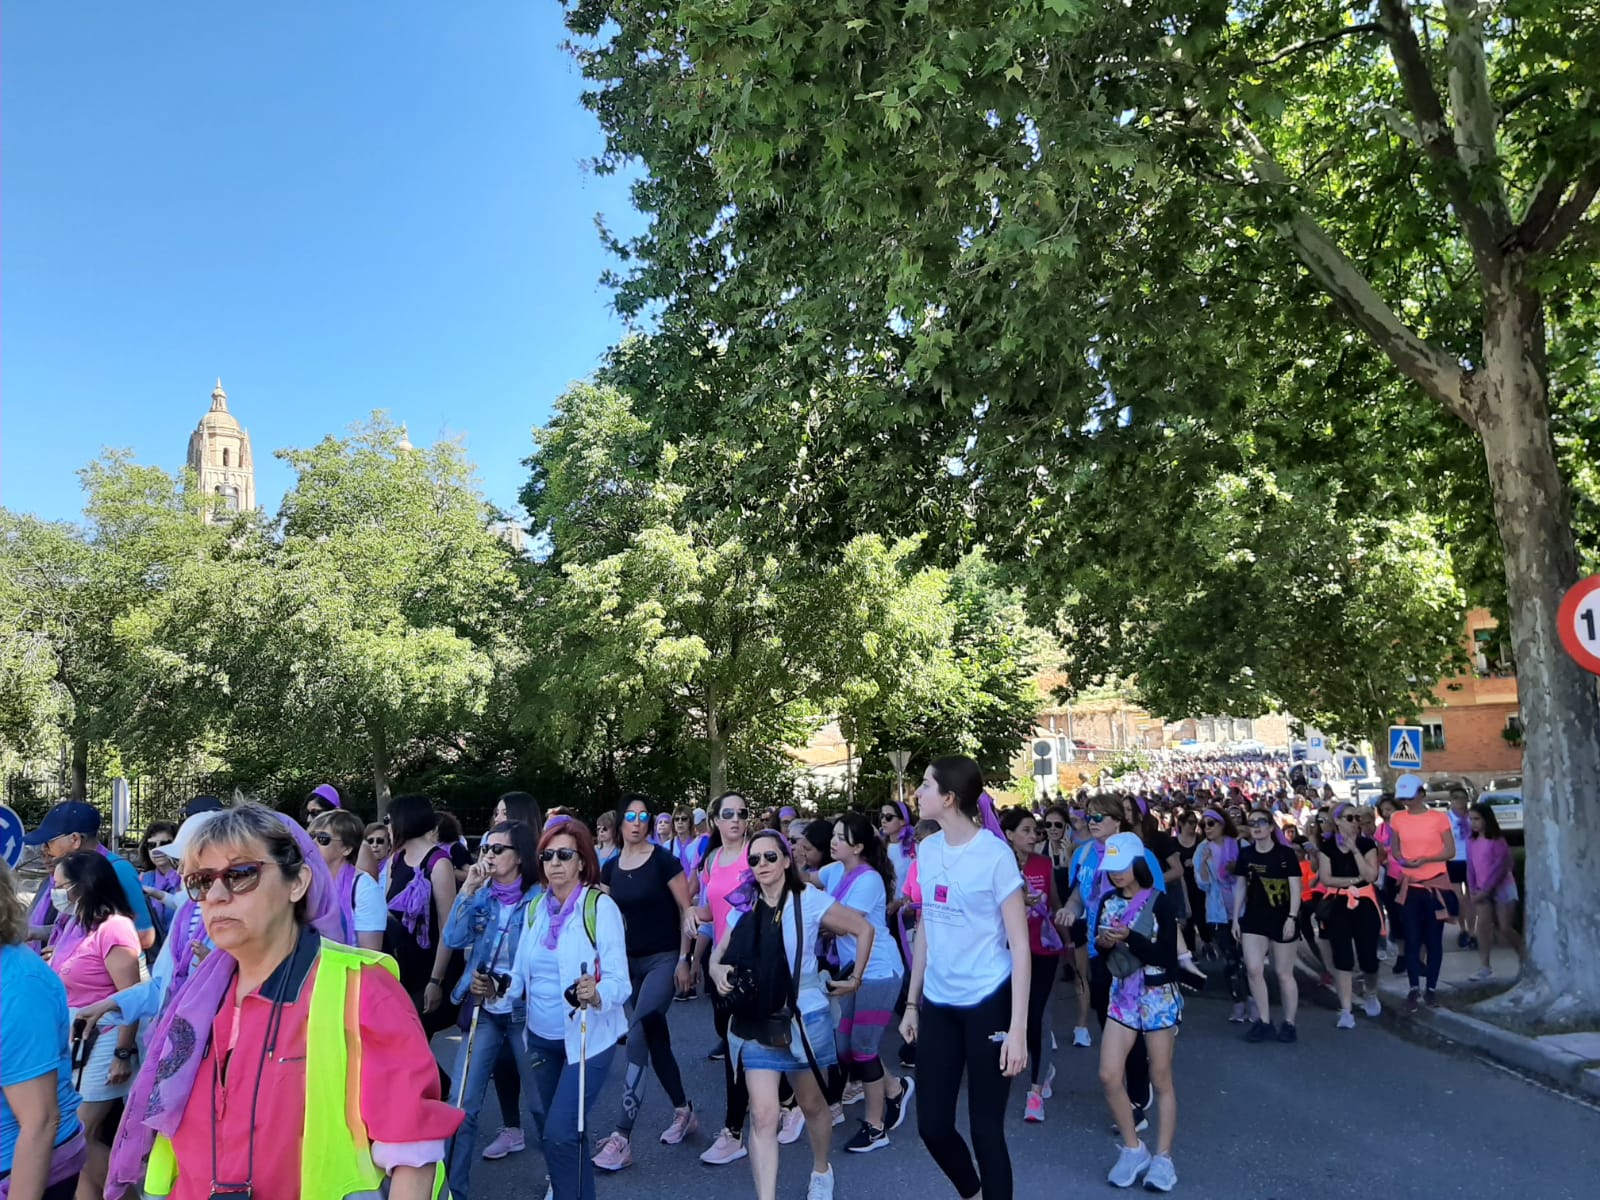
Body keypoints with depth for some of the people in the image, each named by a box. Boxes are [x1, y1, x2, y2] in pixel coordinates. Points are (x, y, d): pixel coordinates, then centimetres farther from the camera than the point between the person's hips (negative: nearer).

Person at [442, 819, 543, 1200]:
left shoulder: (539, 898, -14)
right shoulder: (483, 896, 1)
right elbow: (453, 939, -11)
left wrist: (503, 985, -15)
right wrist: (468, 890, -17)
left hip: (524, 1011, -3)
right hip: (484, 1012, 4)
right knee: (462, 1105, 1)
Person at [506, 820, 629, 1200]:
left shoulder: (601, 905, -16)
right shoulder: (535, 908, 3)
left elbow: (618, 979, -20)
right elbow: (523, 975, 9)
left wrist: (596, 994, -41)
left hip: (587, 1037, -6)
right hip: (541, 1037, 6)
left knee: (560, 1135, -10)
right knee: (567, 1134, 19)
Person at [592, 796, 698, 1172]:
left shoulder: (664, 859, -11)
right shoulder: (610, 868, 4)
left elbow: (686, 909, -9)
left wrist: (684, 960, -12)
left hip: (665, 959, -6)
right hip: (630, 962, 6)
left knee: (637, 1037, -15)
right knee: (656, 1040, 13)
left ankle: (622, 1136, -10)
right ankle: (683, 1111, 31)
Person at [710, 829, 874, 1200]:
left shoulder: (810, 901, -10)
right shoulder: (742, 908, 0)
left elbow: (864, 929, -3)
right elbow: (719, 955, 9)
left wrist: (855, 979, -1)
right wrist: (717, 971, -14)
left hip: (804, 1018, -2)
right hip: (756, 1023, 2)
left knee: (812, 1104, 19)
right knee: (763, 1115, -7)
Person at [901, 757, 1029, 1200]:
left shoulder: (995, 854, -14)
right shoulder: (927, 849, 4)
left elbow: (1019, 944, -12)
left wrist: (1018, 1028, -16)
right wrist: (911, 1003, 15)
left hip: (987, 1002, -6)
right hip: (937, 1004, 6)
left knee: (986, 1127, 3)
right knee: (932, 1126, 11)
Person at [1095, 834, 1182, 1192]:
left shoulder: (1159, 901, -10)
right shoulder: (1108, 901, 5)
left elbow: (1167, 956, -14)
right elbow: (1101, 954, 10)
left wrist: (1129, 937, -24)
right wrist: (1103, 943, -12)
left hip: (1158, 996, -5)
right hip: (1122, 994, 5)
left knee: (1160, 1079, 5)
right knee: (1109, 1076, -1)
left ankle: (1163, 1157, 17)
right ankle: (1133, 1149, 17)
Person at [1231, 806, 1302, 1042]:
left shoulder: (1286, 854, -8)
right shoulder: (1245, 854, 3)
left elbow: (1295, 888, -8)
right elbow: (1240, 887, 8)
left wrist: (1292, 917, -16)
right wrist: (1235, 918, 6)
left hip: (1282, 918, -3)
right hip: (1254, 918, 3)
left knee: (1283, 973, 5)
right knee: (1253, 969, -6)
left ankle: (1289, 1023, 19)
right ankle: (1264, 1021, 6)